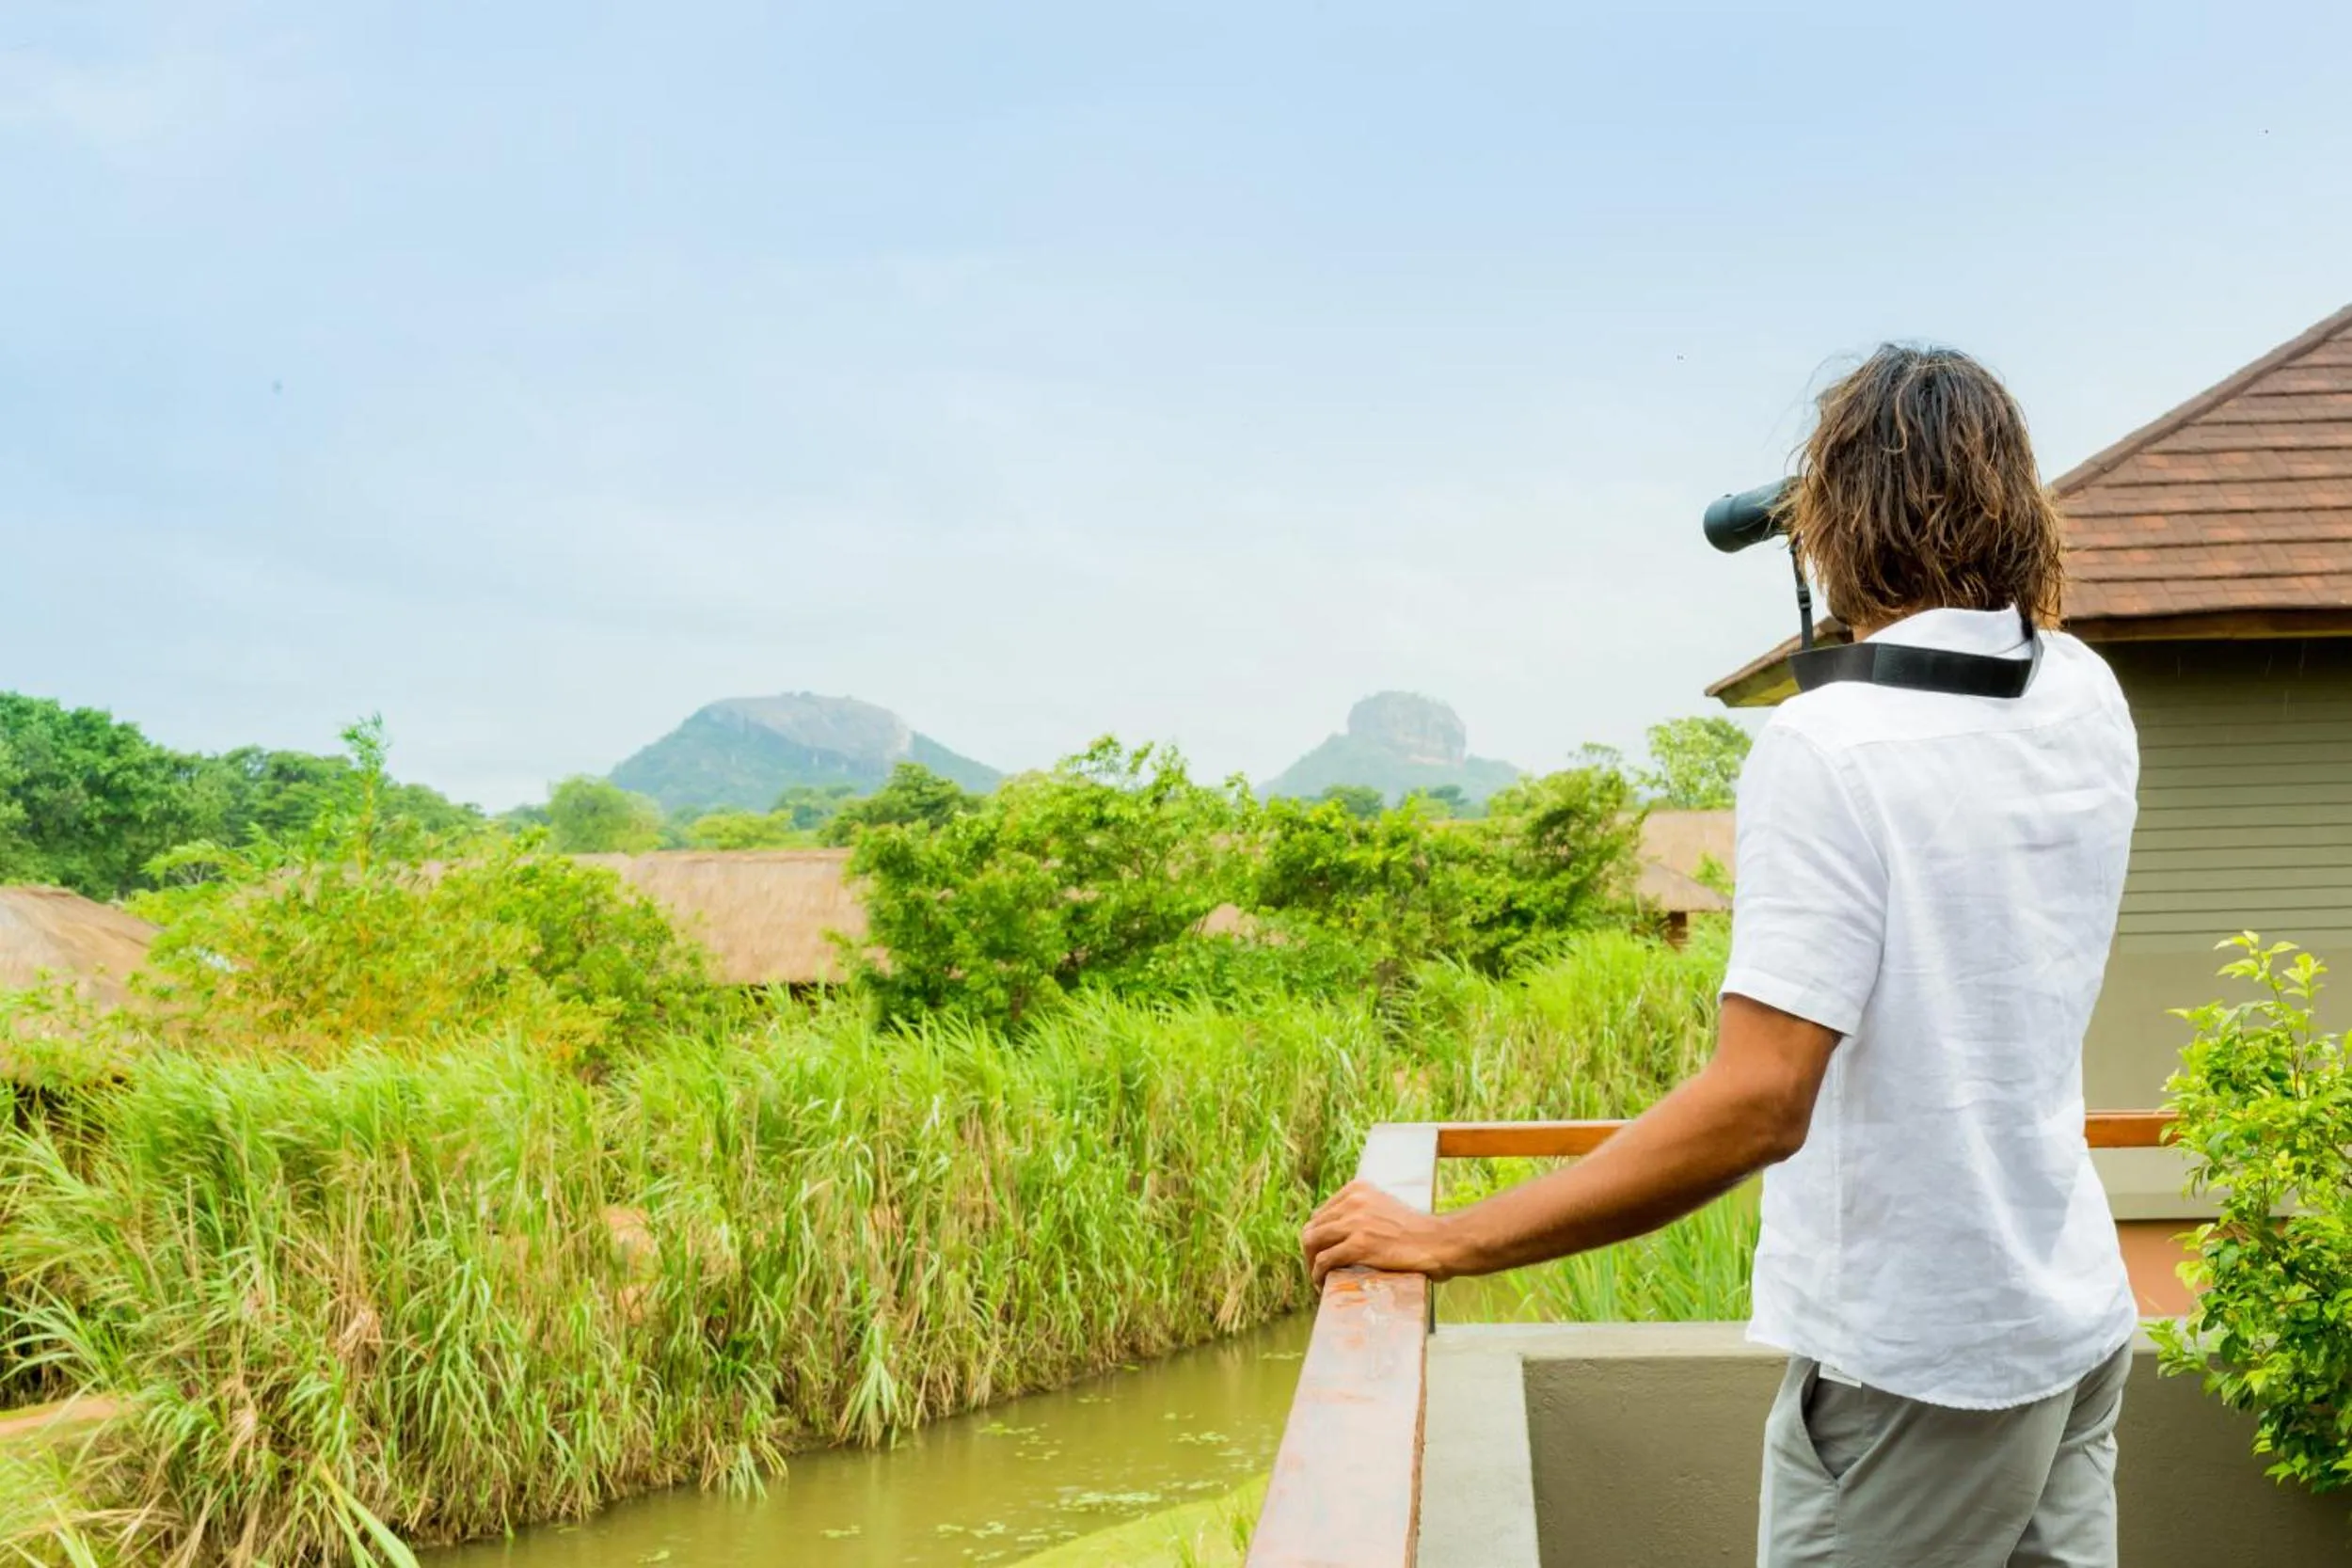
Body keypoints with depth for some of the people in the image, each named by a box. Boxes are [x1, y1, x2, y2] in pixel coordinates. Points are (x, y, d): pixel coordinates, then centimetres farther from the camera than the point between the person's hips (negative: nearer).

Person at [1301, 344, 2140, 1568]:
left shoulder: (1825, 746, -21)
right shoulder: (2088, 704, 1)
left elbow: (1759, 1103, -28)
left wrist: (1450, 1241, -24)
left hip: (1917, 1366, -7)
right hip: (2075, 1324, 7)